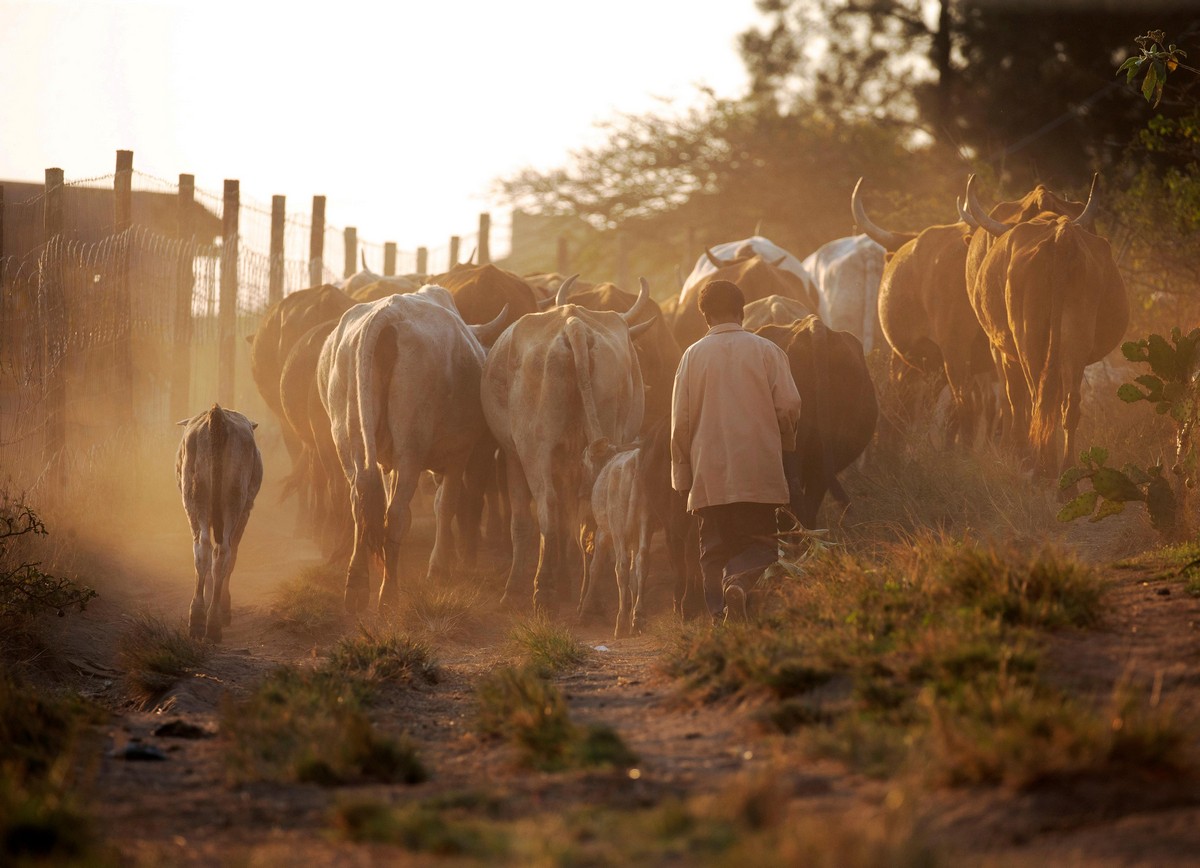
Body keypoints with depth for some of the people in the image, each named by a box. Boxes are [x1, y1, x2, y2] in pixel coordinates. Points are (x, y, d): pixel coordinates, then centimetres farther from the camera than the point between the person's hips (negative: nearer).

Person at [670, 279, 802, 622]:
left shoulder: (693, 356, 2)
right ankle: (739, 582, -24)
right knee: (760, 543, 6)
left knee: (715, 551, 8)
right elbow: (789, 406, -3)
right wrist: (785, 441, 19)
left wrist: (682, 475, 10)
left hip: (709, 475, 1)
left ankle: (720, 615, -6)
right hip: (759, 475, -1)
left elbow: (680, 422, 2)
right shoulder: (767, 351, 1)